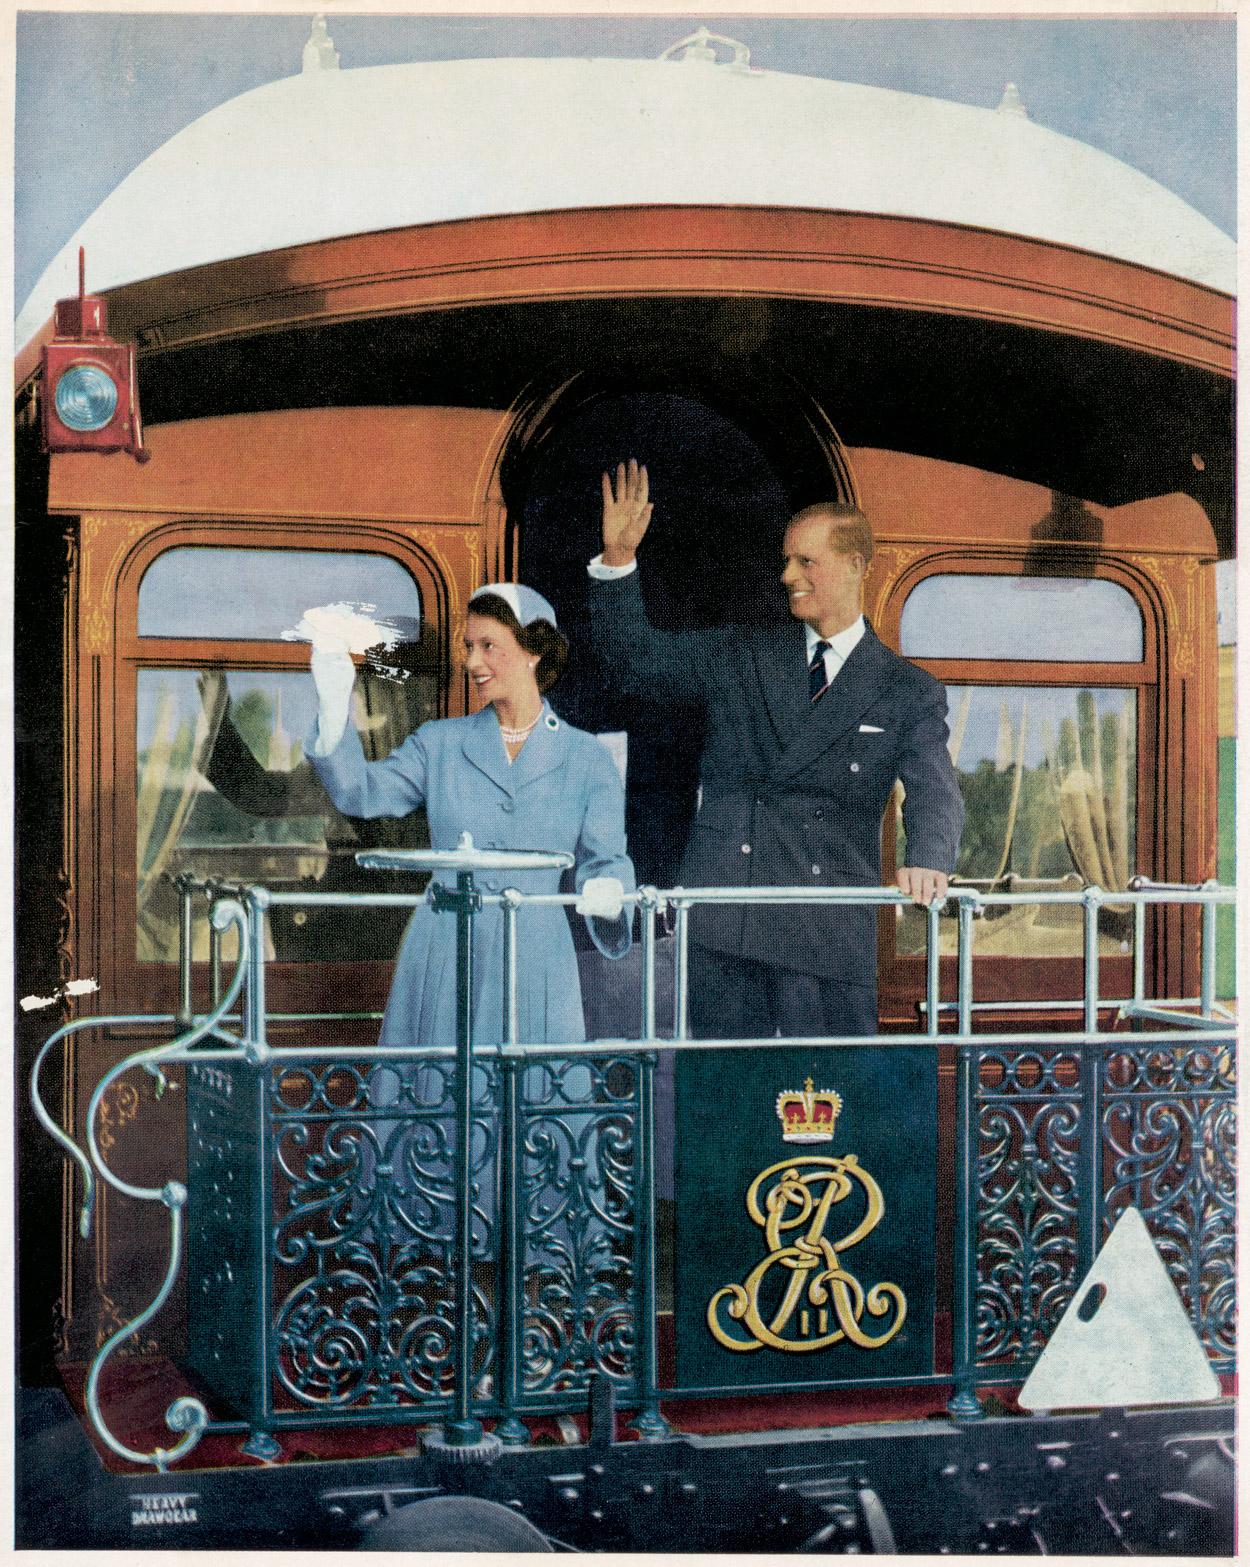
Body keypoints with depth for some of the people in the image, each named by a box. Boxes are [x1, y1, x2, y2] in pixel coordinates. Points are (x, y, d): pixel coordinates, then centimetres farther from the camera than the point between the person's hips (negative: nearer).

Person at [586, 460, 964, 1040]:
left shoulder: (908, 691, 7)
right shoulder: (738, 655, 14)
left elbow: (933, 793, -6)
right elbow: (639, 659, 13)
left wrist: (926, 861, -28)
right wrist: (618, 559, 0)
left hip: (831, 932, -1)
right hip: (722, 923, 2)